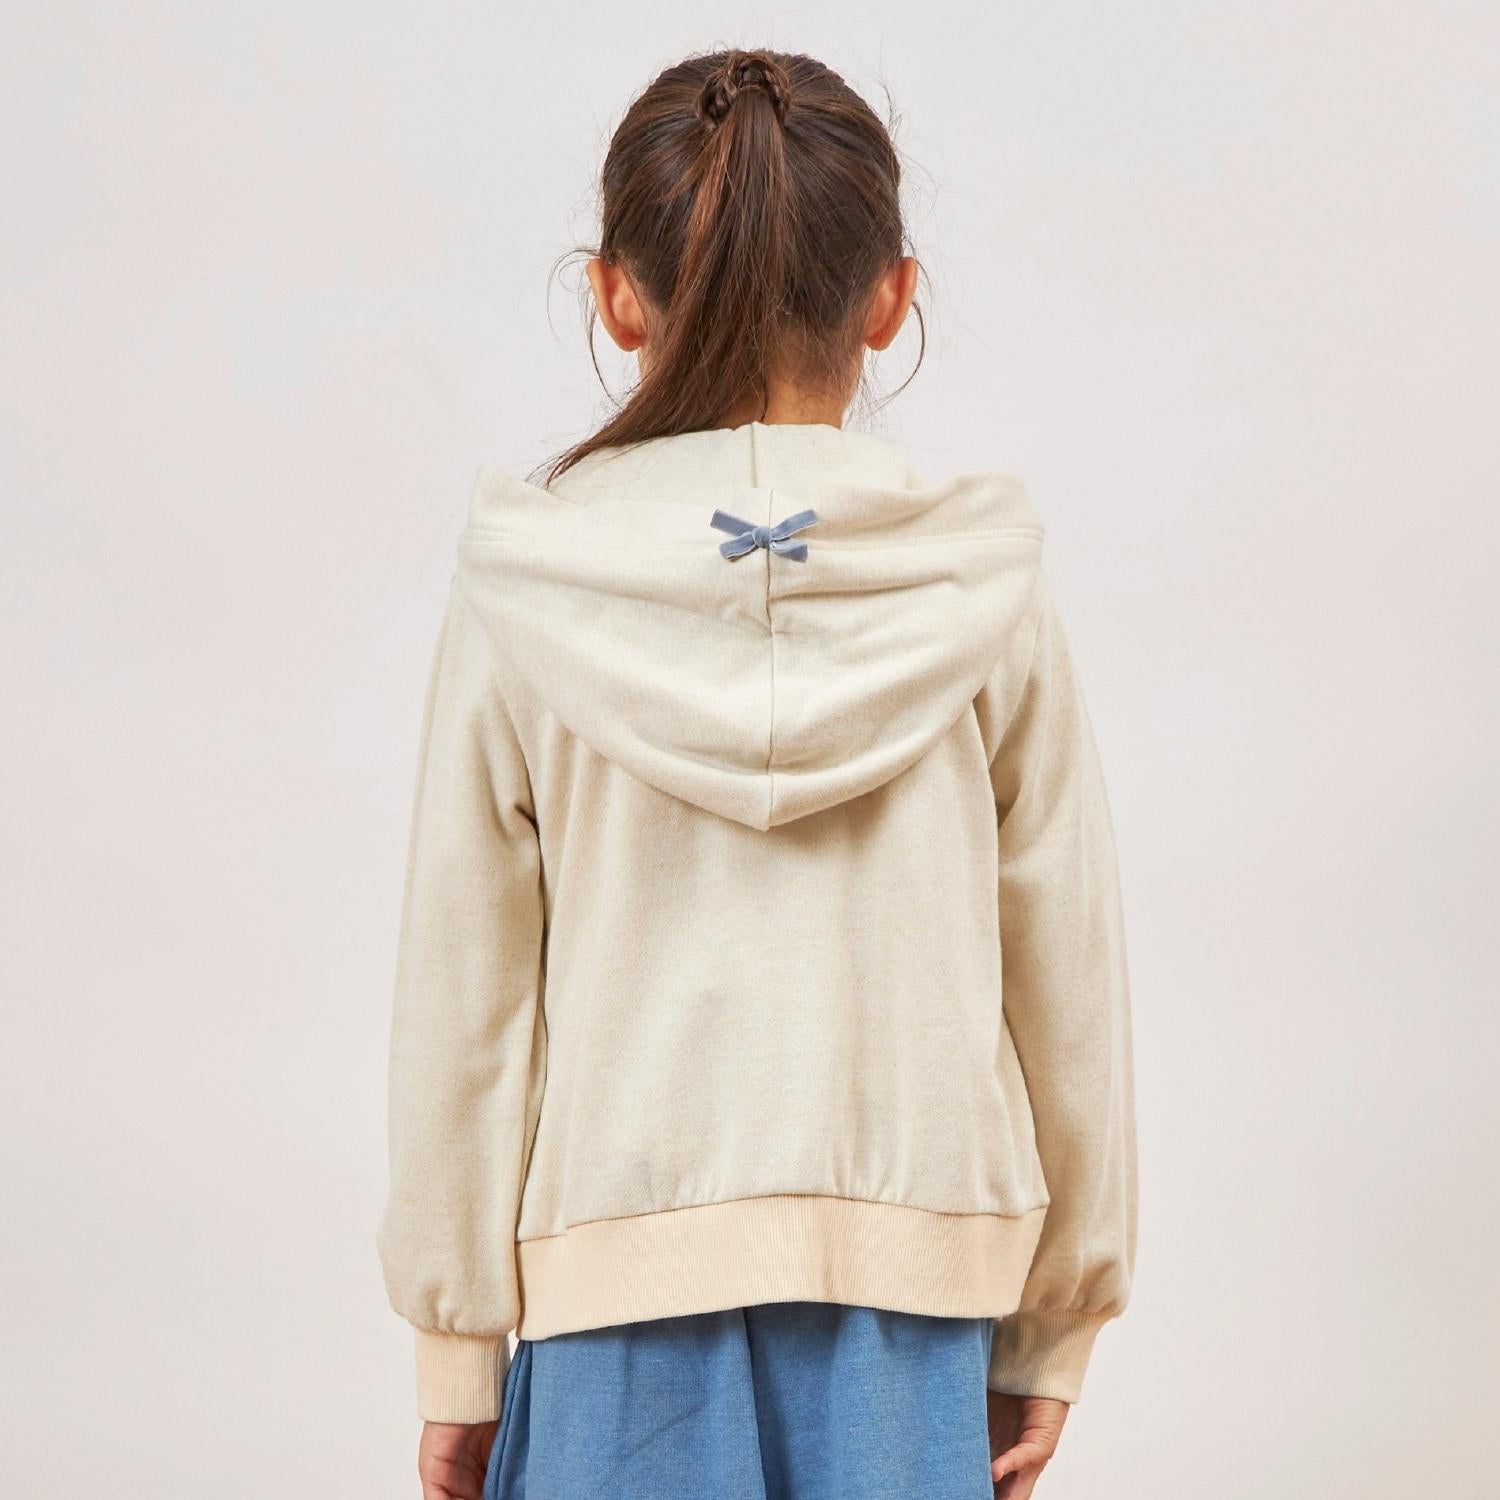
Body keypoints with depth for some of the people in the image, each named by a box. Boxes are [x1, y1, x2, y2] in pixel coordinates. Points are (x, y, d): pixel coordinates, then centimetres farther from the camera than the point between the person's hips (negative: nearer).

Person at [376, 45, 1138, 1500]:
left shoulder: (525, 601, -5)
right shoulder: (983, 596, -4)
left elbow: (463, 1001, -2)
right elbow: (1069, 992, 1)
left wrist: (456, 1355, 8)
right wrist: (1052, 1336, 12)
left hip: (621, 1277, 0)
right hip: (911, 1293, 1)